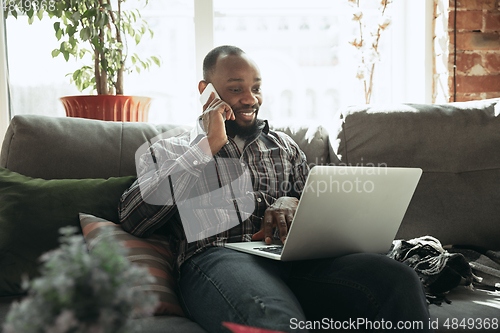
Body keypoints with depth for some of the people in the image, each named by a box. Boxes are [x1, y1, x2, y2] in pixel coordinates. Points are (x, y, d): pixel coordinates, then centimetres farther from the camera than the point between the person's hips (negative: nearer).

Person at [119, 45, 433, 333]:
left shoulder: (284, 145, 30)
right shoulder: (169, 151, 20)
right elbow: (133, 218, 2)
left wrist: (292, 204, 0)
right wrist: (208, 145, 1)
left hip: (293, 258, 5)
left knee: (399, 280, -27)